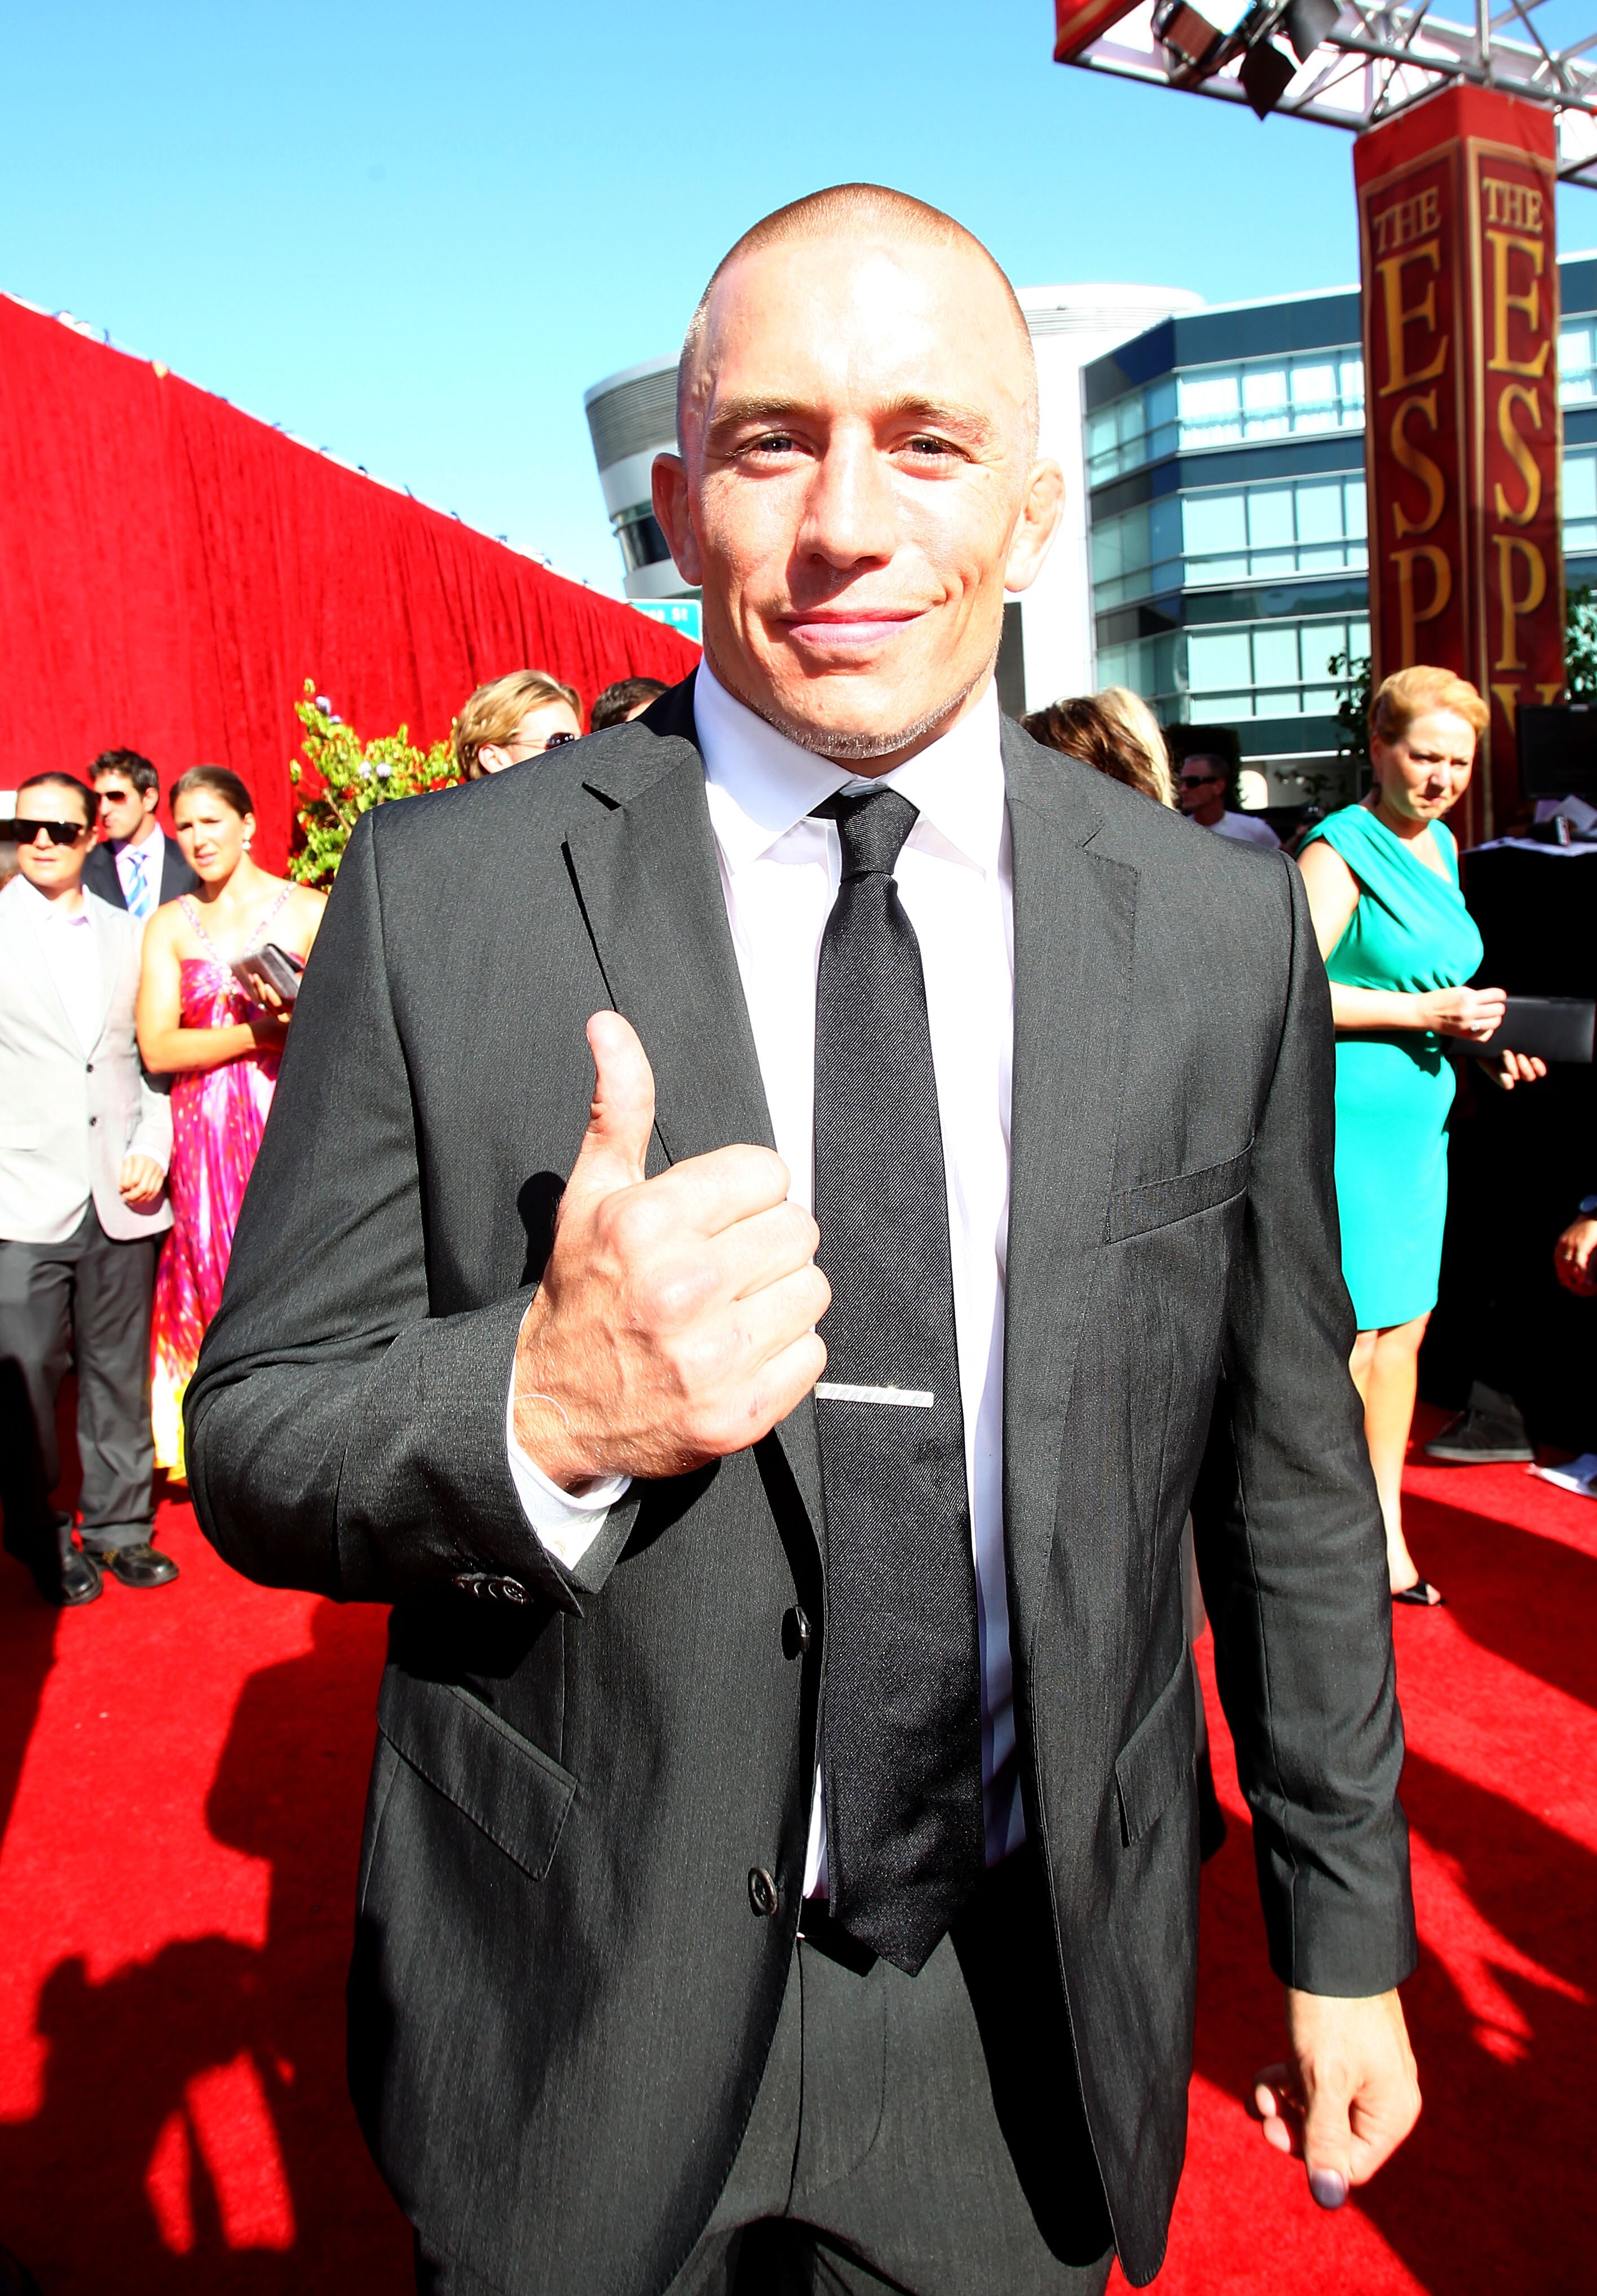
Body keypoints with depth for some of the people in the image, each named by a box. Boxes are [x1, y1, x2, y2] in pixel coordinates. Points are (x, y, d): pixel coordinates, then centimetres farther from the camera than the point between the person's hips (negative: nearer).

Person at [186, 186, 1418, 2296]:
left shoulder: (1225, 931, -6)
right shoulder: (441, 897, -12)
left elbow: (1295, 1476, 2)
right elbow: (255, 1444, -8)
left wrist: (1347, 1931, 8)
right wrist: (541, 1408, -29)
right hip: (578, 2021, -1)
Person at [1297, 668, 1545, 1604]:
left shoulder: (1441, 844, 16)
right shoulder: (1339, 850, -11)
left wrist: (1486, 1036, 8)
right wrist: (1426, 1014, -19)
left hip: (1420, 1115, 9)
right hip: (1349, 1115, -9)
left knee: (1404, 1328, 13)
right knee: (1351, 1335, -5)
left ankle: (1386, 1539, 25)